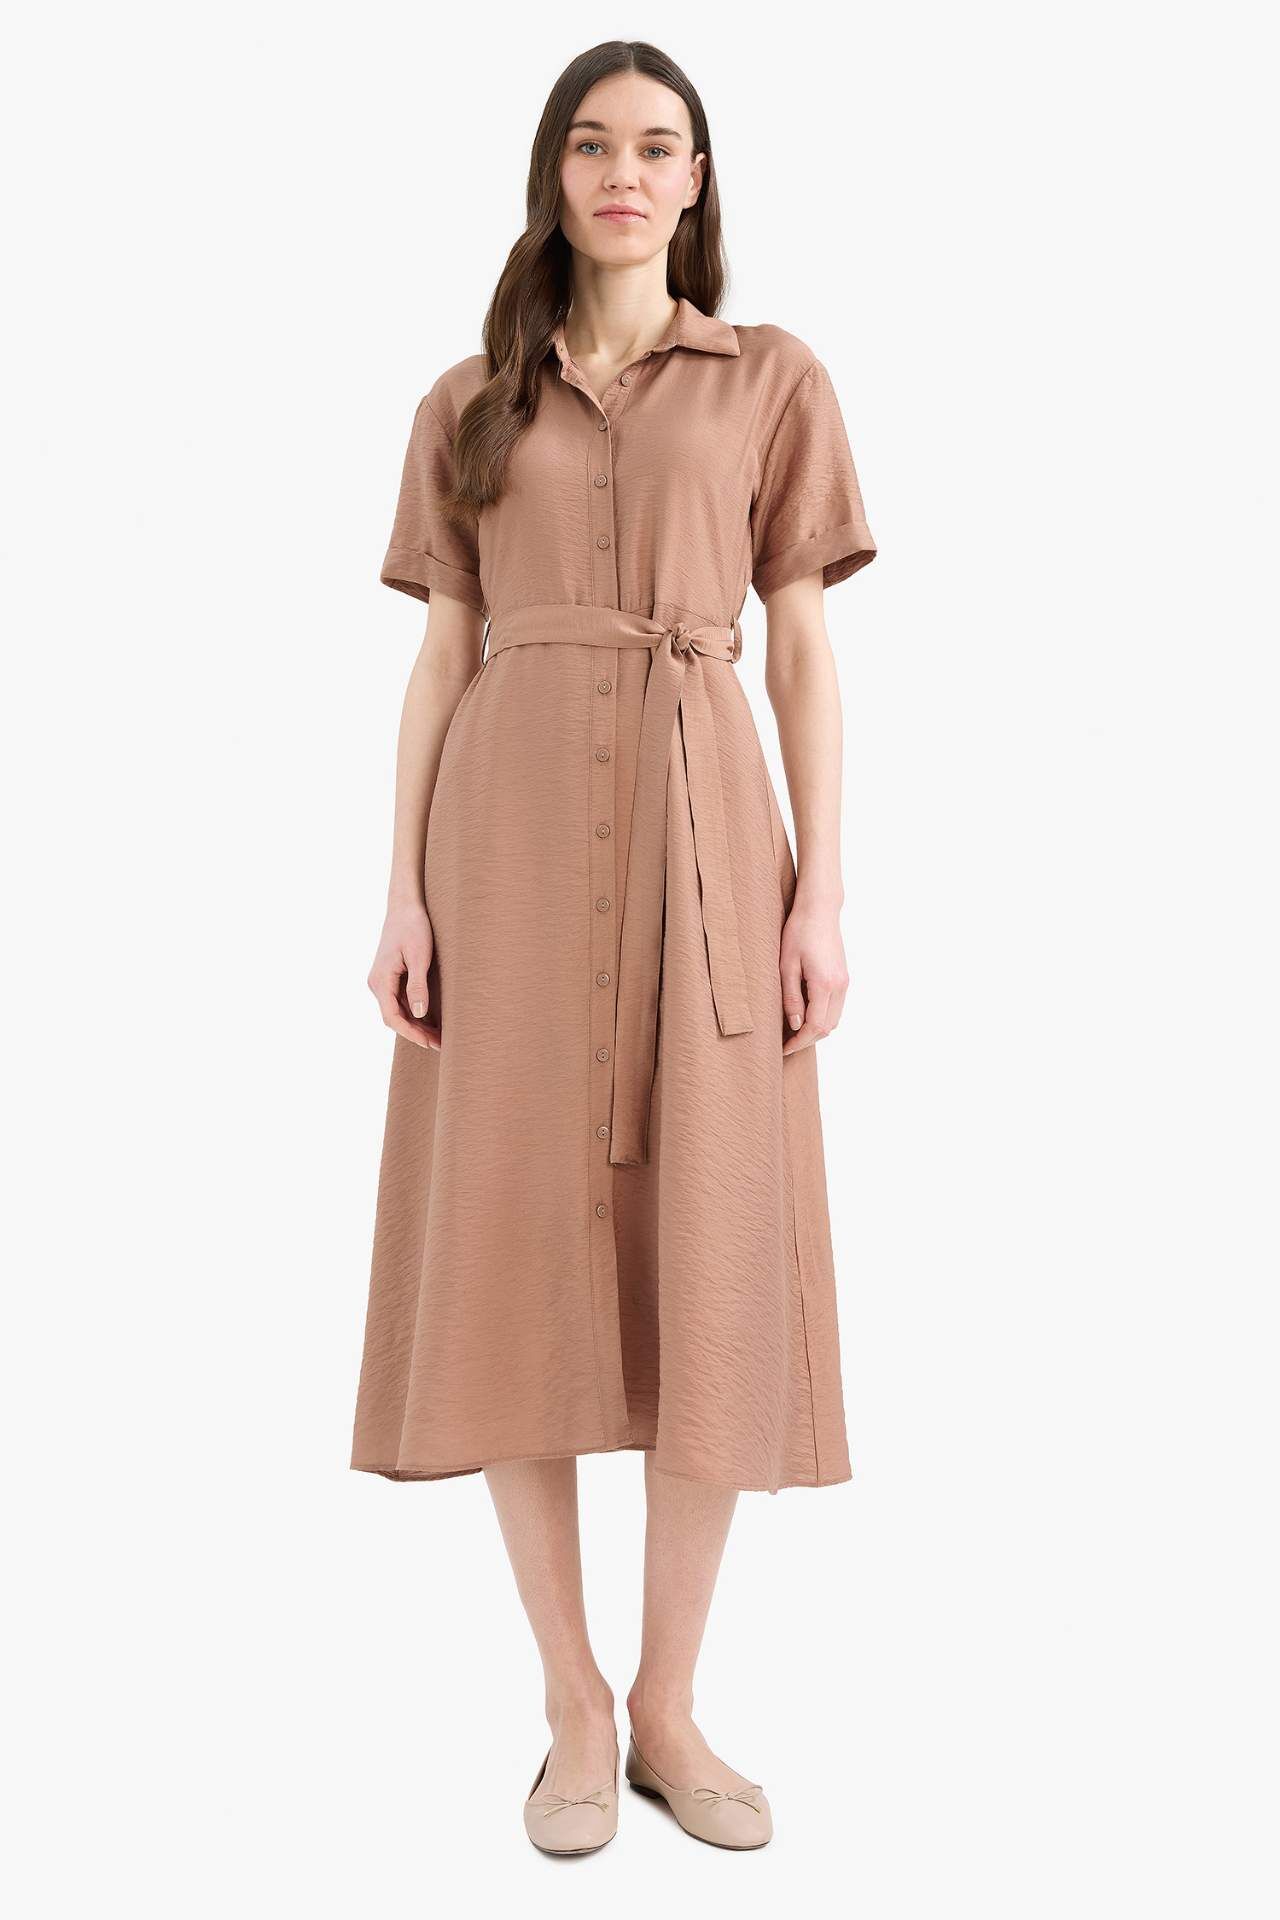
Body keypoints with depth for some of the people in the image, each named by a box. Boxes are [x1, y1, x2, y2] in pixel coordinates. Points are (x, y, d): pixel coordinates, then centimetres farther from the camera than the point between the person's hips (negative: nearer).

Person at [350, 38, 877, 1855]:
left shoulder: (773, 380, 11)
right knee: (519, 1250, -1)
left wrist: (823, 891, -4)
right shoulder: (467, 404, 14)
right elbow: (440, 661, 10)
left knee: (711, 1272, -3)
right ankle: (576, 1706, 14)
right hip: (509, 836, 1)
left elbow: (805, 651, 5)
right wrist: (406, 890, -1)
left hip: (702, 834, -1)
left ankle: (671, 1704, 14)